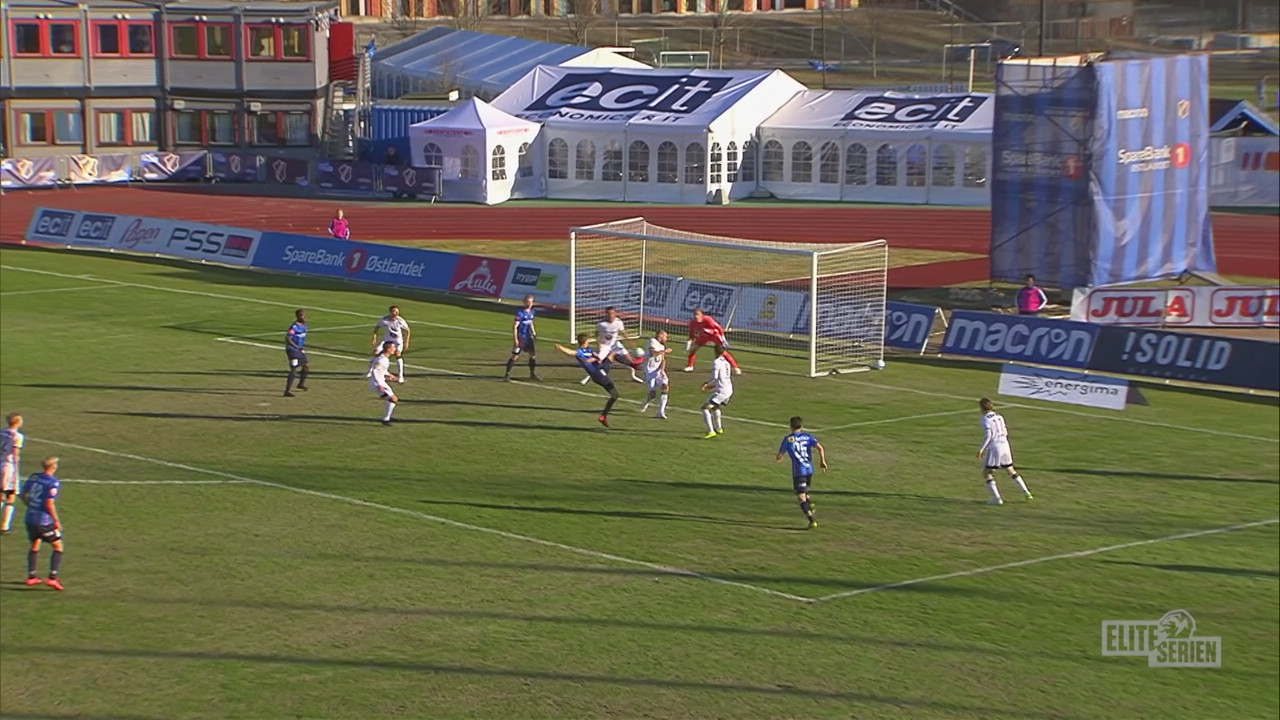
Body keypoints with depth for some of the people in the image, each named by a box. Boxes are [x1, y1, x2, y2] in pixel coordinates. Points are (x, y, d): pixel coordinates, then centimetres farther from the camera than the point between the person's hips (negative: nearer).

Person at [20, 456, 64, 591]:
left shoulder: (33, 477, 4)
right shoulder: (53, 483, -16)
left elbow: (23, 494, 11)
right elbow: (50, 504, -20)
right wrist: (57, 521, -11)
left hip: (30, 518, 7)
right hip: (44, 521, -7)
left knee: (35, 546, 23)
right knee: (58, 547, 5)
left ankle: (31, 576, 25)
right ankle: (52, 578, -4)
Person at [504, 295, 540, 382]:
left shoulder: (532, 312, 6)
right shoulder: (520, 313, -16)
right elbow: (514, 326, -18)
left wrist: (534, 333, 16)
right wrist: (515, 339, -21)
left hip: (529, 337, 7)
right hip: (521, 338, -7)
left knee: (533, 354, 8)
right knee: (515, 356, -5)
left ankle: (532, 374, 21)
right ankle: (507, 374, 4)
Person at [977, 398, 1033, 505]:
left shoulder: (986, 419, -9)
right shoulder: (999, 416, 10)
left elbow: (988, 436, -18)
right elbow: (1005, 433, 14)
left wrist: (981, 449, -15)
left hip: (994, 447, -7)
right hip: (1005, 445, 7)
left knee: (986, 474, 4)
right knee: (1011, 470, 23)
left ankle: (997, 498, -7)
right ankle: (1026, 492, 23)